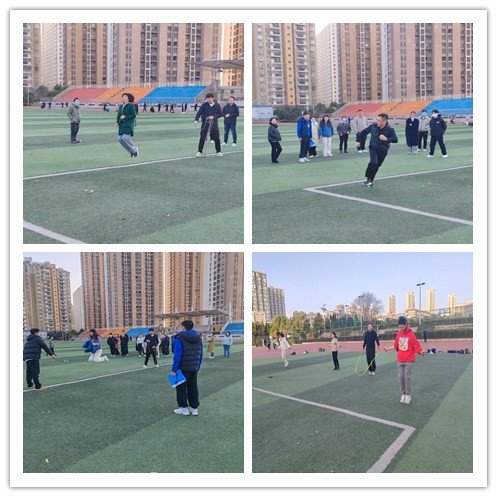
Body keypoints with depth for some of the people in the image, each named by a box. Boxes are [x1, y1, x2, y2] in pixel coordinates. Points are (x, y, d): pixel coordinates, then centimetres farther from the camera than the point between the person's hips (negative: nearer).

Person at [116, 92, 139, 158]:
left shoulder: (131, 106, -8)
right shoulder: (121, 106, 13)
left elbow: (134, 115, -12)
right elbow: (119, 115, 19)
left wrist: (125, 117, -19)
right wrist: (117, 122, 3)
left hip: (129, 125, -7)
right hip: (122, 125, 7)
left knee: (125, 138, -18)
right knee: (120, 138, -3)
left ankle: (135, 149, 4)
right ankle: (132, 151, 10)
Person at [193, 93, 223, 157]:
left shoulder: (217, 105, 1)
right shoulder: (204, 105, -4)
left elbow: (220, 114, 4)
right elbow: (199, 112, -9)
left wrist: (214, 117, -13)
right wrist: (196, 120, -24)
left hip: (214, 124, 1)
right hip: (205, 124, -1)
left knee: (217, 139, 2)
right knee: (202, 138, -3)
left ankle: (218, 152, 18)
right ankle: (200, 152, 7)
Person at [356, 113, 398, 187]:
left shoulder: (390, 129, -16)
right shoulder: (373, 126, -9)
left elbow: (395, 140, -21)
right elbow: (364, 132, 6)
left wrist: (386, 139, -35)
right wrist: (358, 140, 6)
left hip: (383, 150, 0)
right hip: (373, 148, 0)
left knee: (376, 166, 7)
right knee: (373, 162, -23)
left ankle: (369, 181, 24)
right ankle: (368, 178, -8)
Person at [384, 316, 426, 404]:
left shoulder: (411, 335, -12)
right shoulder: (398, 334, 3)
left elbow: (416, 346, -13)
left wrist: (421, 352, -30)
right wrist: (388, 349, 19)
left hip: (408, 360, -5)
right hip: (400, 360, 5)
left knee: (407, 377, -3)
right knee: (400, 377, 5)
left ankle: (408, 395, 10)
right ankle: (403, 394, 17)